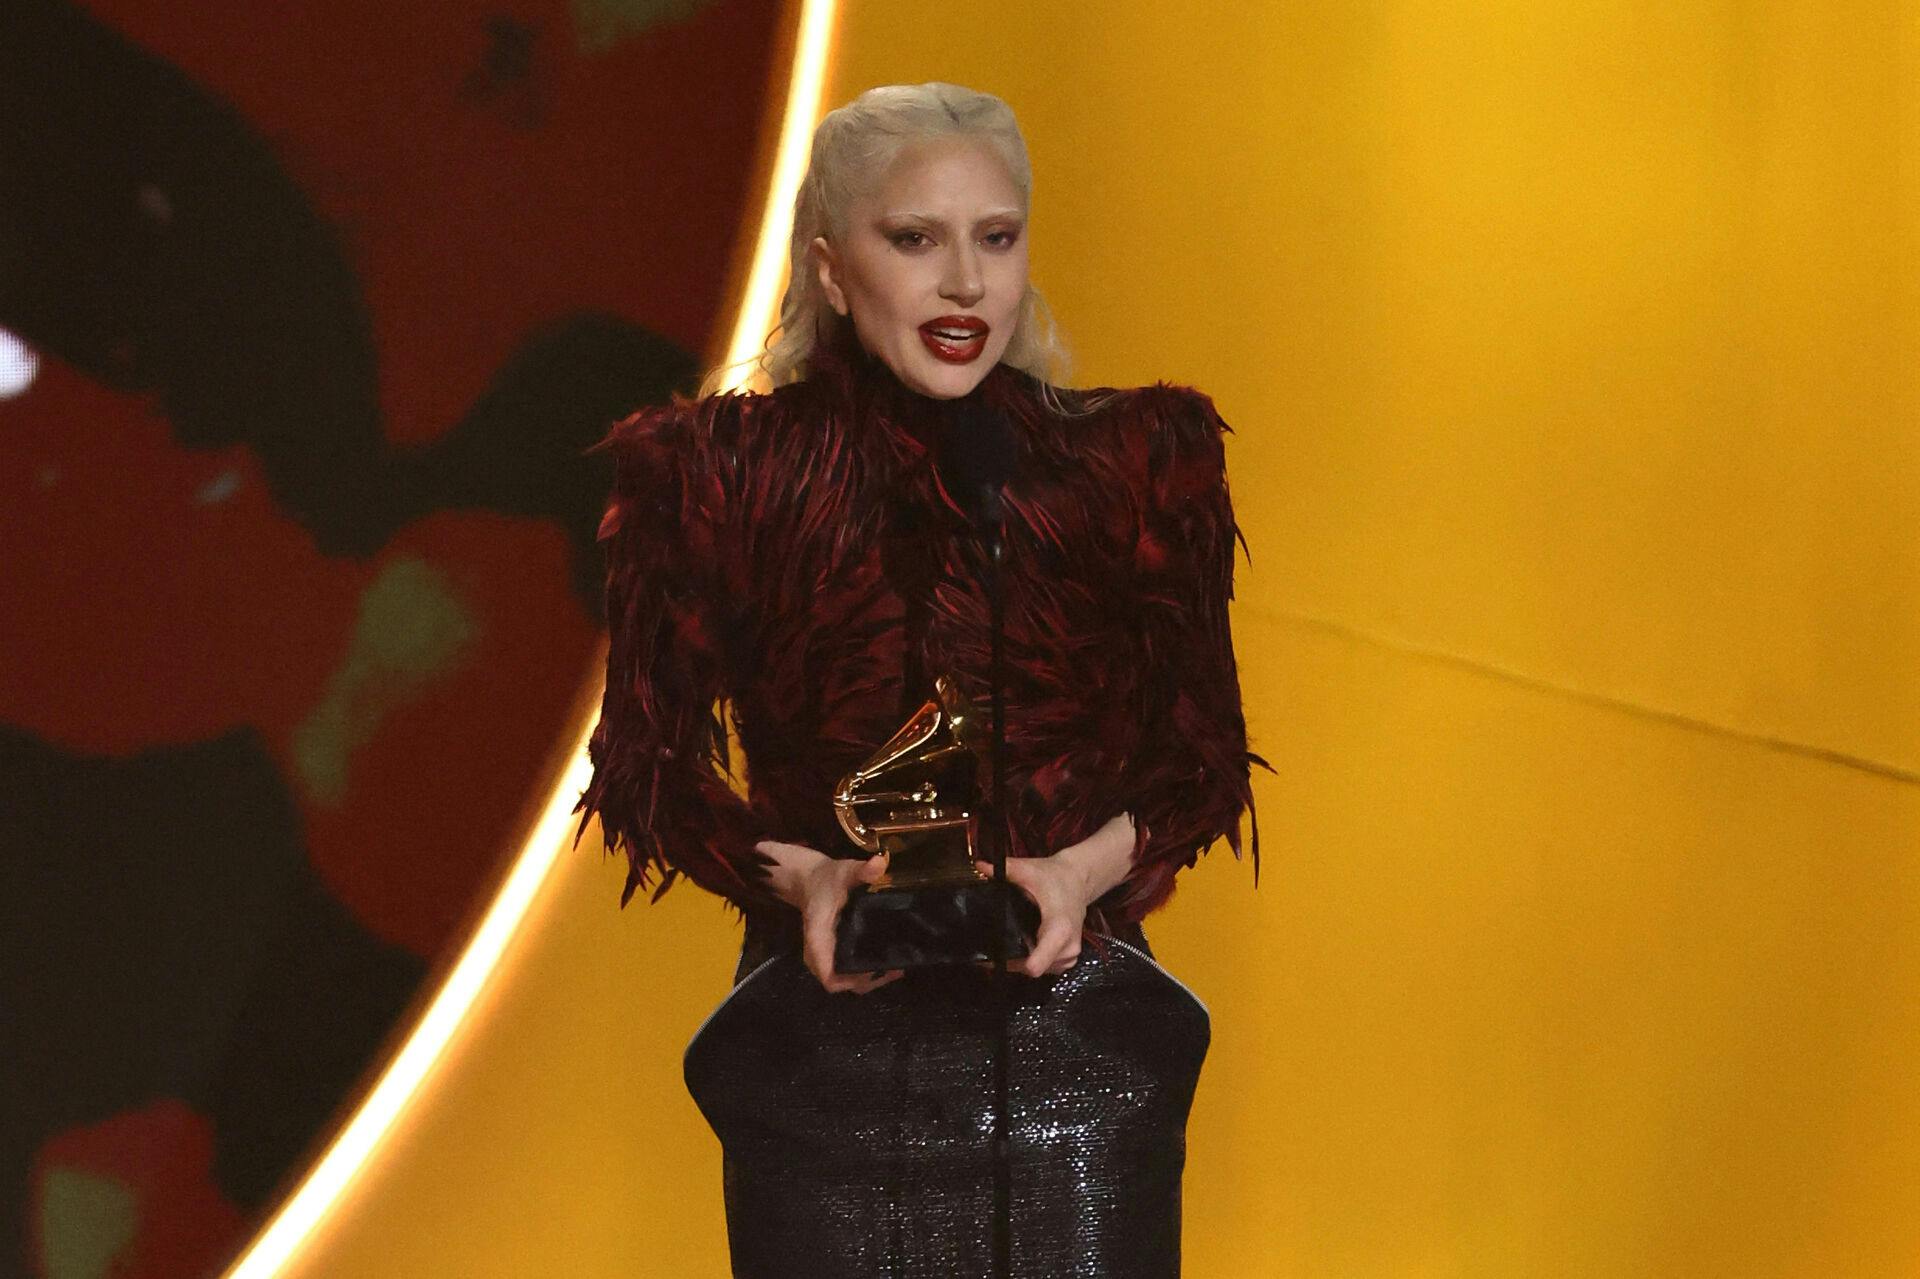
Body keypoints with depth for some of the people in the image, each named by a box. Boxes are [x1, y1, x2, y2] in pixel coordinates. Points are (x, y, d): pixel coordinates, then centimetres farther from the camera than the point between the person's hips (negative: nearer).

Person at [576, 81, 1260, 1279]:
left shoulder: (1133, 464, 3)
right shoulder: (723, 476, 1)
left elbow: (1204, 752, 8)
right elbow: (650, 764, 5)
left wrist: (1091, 867, -11)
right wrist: (794, 875, -12)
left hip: (1069, 1041, 0)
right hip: (823, 1050, 0)